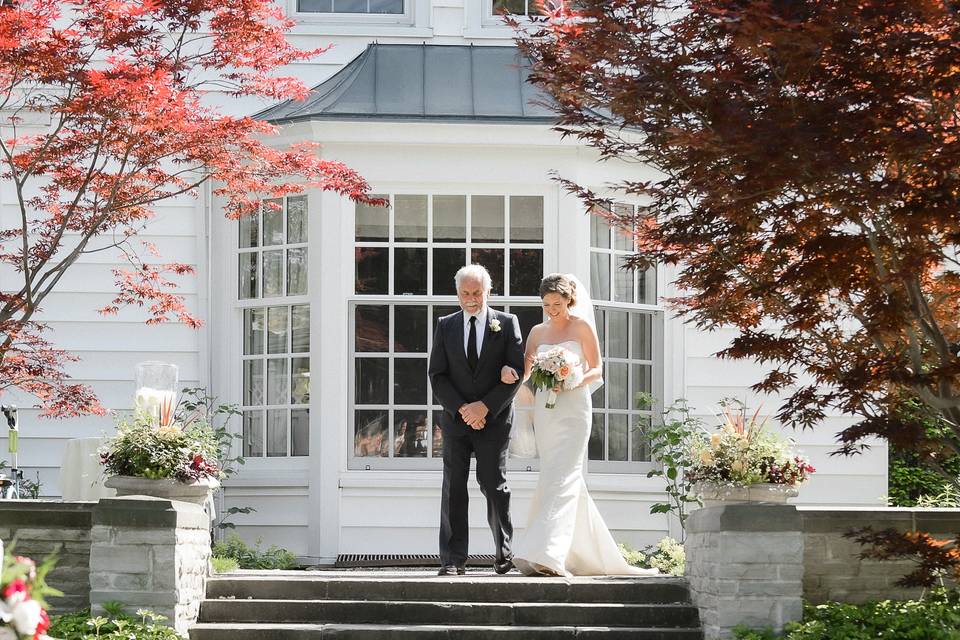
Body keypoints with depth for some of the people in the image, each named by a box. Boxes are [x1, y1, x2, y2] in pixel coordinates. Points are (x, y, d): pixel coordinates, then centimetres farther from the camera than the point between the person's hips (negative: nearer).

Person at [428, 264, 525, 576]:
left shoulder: (507, 324, 3)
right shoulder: (446, 326, 8)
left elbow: (517, 372, -4)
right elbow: (437, 375, 4)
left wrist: (485, 406, -12)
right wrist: (461, 409, -10)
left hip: (494, 419, -2)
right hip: (455, 419, 2)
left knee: (494, 487, 1)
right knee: (453, 488, -2)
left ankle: (503, 553, 16)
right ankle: (453, 559, -2)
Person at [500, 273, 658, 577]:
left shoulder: (582, 326, 1)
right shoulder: (538, 332, 14)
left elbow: (597, 370, 0)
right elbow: (525, 372, 13)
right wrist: (509, 371, -10)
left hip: (573, 408, -5)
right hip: (544, 409, 5)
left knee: (560, 477, -15)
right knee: (569, 482, 8)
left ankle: (545, 555, -26)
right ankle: (590, 556, 17)